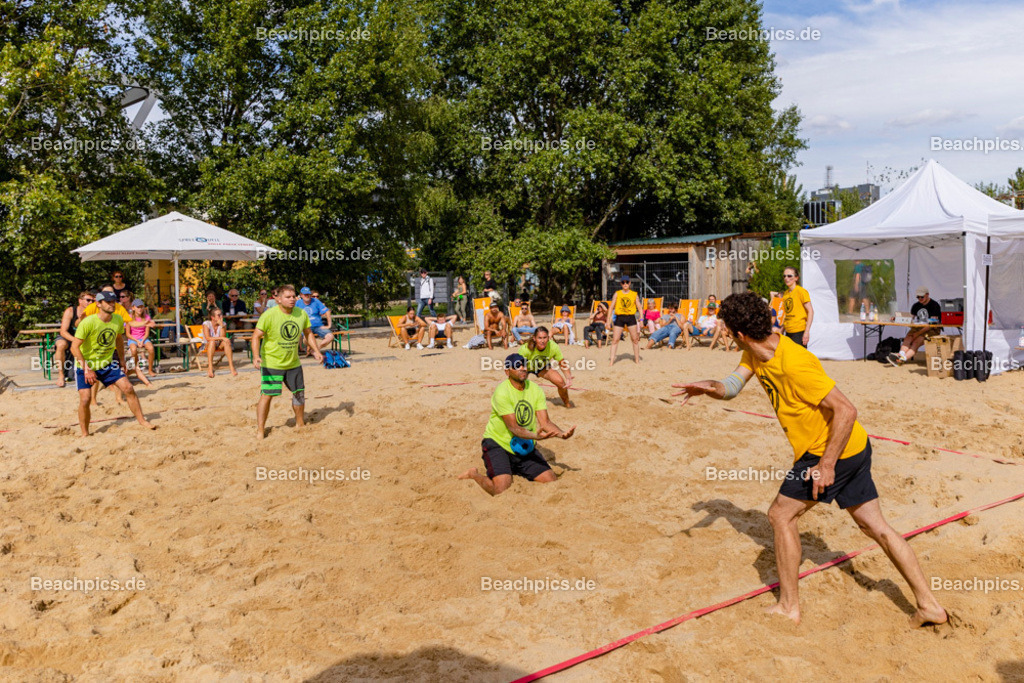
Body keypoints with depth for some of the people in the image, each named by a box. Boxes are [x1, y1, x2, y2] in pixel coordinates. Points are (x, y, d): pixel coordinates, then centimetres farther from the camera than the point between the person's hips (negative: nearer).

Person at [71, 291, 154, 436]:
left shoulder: (118, 320, -6)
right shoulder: (88, 322, -24)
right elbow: (74, 347, -22)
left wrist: (122, 360, 16)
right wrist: (86, 368, -26)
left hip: (108, 363, 4)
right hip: (85, 365, -4)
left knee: (128, 389, -5)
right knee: (85, 399, -12)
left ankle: (142, 420, 9)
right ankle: (85, 434, 6)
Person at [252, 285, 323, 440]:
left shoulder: (301, 314, -2)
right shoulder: (269, 315, -16)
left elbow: (308, 333, 13)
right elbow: (256, 336, -15)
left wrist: (316, 350, 1)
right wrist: (256, 356, -28)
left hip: (293, 363, 5)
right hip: (271, 363, -5)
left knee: (299, 392, 14)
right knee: (267, 395, -8)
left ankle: (300, 423, 34)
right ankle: (260, 429, 5)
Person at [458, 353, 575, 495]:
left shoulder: (535, 390, -1)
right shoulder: (502, 392, -20)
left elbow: (545, 422, -5)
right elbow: (513, 427, -26)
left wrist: (562, 434, -25)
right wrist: (535, 436, -43)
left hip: (525, 448, 6)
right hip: (498, 444, -6)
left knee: (552, 481, -1)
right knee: (501, 490, -23)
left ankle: (515, 470, 23)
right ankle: (474, 474, 9)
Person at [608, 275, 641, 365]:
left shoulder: (634, 294, 6)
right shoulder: (617, 294, 4)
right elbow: (611, 307, 5)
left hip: (631, 318, 1)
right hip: (619, 317, -1)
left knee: (635, 339, 2)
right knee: (615, 339, -4)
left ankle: (637, 359, 14)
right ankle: (612, 360, 0)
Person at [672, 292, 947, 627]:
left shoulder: (793, 364, -28)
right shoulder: (756, 352, 0)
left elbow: (846, 410, -26)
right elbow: (732, 386, -2)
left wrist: (826, 465, -24)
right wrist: (710, 386, -25)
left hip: (832, 451, -10)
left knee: (781, 515, 1)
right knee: (875, 525, 16)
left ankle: (788, 607, 13)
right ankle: (929, 606, 25)